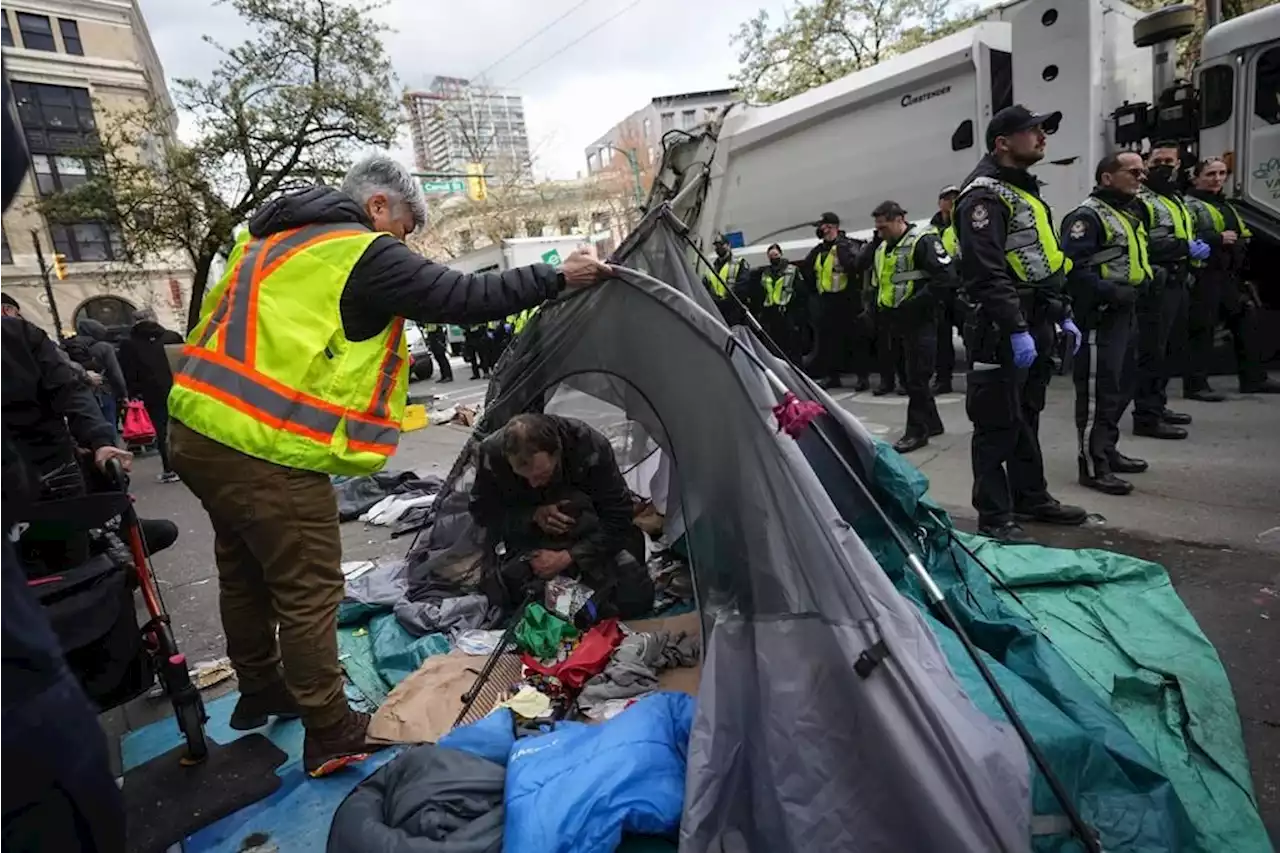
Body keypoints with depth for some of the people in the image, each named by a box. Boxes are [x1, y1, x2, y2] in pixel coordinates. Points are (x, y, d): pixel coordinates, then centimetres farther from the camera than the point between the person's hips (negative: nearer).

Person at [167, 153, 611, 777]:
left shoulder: (268, 236, 19)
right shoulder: (367, 254, -9)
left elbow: (225, 323, 23)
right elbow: (464, 298, -11)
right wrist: (555, 277, -3)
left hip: (196, 427, 10)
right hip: (268, 451, -10)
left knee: (246, 572, 24)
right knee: (309, 589, 3)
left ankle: (260, 690, 44)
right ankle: (331, 734, 17)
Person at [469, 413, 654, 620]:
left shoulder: (590, 448, -31)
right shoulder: (493, 453, -26)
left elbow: (618, 516, -21)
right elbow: (481, 511, -10)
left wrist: (567, 557, -26)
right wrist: (533, 515, -27)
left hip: (587, 541, -1)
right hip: (531, 535, 2)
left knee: (635, 598, -17)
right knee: (502, 596, -20)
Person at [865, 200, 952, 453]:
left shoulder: (924, 241, -11)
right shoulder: (882, 249, 14)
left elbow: (944, 278, -19)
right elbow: (878, 284, 25)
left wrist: (914, 304, -22)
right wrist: (878, 309, 10)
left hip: (919, 321, -9)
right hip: (896, 322, 9)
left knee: (916, 377, -6)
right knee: (908, 376, 13)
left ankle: (917, 430, 3)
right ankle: (931, 422, 26)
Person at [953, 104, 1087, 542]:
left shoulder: (1026, 191, 21)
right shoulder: (984, 194, -12)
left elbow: (1049, 262, 26)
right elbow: (987, 273, -22)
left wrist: (1063, 315, 21)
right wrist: (1016, 330, -24)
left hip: (1036, 325, 10)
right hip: (1002, 331, -10)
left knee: (1027, 416, 18)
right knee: (997, 424, -5)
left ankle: (1031, 496, 30)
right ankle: (994, 516, 4)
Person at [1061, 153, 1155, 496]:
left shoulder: (1128, 214, 21)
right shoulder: (1087, 216, -12)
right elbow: (1071, 268, -23)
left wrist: (1145, 280, 10)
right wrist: (1112, 292, -23)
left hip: (1125, 313, 11)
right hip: (1100, 316, -10)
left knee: (1120, 388, 16)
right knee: (1098, 393, -9)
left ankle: (1107, 450, 28)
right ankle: (1093, 466, -5)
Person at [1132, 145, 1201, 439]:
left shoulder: (1177, 200, 23)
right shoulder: (1139, 200, -8)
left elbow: (1187, 237, 30)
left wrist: (1197, 245, 8)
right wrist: (1184, 247, -19)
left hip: (1178, 284, 10)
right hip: (1156, 286, -10)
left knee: (1170, 350, 15)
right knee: (1152, 352, -10)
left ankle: (1157, 405, 25)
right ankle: (1146, 417, -7)